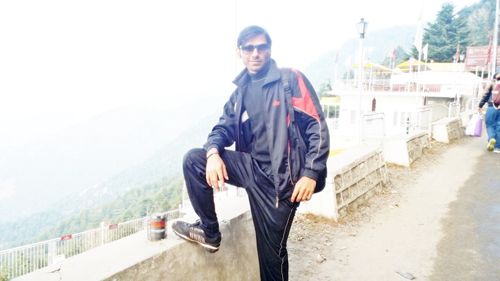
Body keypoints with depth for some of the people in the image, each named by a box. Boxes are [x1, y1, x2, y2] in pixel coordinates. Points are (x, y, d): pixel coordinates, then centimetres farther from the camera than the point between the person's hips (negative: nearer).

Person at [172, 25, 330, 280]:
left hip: (281, 177, -5)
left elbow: (317, 126, -9)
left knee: (272, 250, 2)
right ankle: (209, 231, 5)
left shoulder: (291, 80, -5)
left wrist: (311, 173, -18)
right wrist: (213, 153, -15)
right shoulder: (240, 93, 12)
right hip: (252, 167, 5)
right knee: (193, 160, -9)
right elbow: (224, 128, 9)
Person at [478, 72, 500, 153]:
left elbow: (485, 96, -1)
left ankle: (491, 138, -21)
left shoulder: (491, 84, 5)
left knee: (490, 125, 9)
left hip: (492, 108, -2)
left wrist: (480, 106, 5)